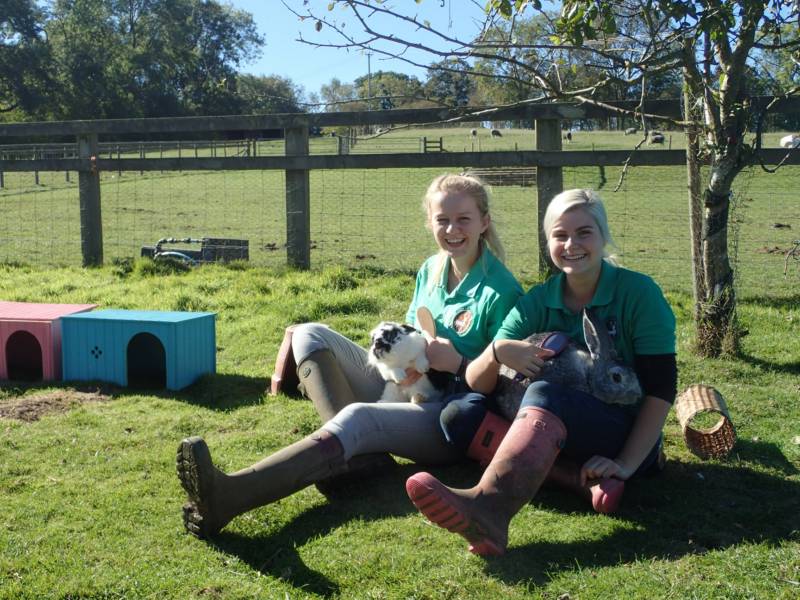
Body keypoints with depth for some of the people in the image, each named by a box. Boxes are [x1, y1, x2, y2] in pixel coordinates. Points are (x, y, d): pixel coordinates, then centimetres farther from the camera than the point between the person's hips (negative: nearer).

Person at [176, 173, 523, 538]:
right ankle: (351, 455, -26)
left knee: (359, 417, -37)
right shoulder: (430, 271, 10)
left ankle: (227, 497, -52)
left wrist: (458, 364, -24)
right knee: (311, 335, -2)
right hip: (406, 390, 8)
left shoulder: (499, 289, -11)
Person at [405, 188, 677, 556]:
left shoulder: (638, 292, -5)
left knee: (545, 395, -34)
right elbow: (476, 384, -3)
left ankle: (490, 505, -58)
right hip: (557, 435, 5)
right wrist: (498, 352, -26)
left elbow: (661, 388, -9)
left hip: (627, 435, -4)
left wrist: (627, 464, -21)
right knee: (461, 412, -18)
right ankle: (586, 480, -29)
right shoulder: (537, 302, 4)